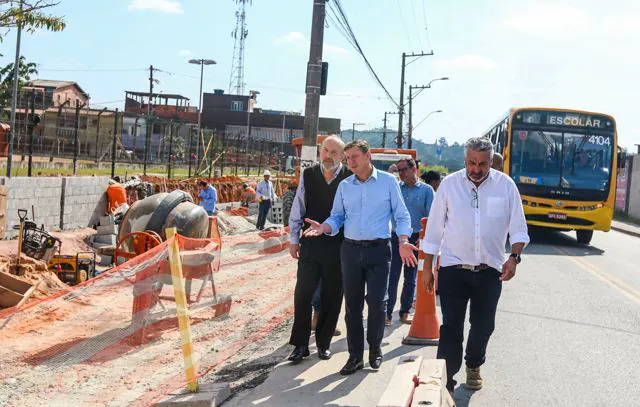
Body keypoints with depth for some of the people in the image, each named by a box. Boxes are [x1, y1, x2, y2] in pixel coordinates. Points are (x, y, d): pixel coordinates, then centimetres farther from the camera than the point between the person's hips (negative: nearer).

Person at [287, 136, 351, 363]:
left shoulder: (349, 178, -7)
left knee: (331, 297, 9)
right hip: (310, 244, 1)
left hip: (337, 246, -1)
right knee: (303, 293, -1)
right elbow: (297, 209, 7)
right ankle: (300, 344, 9)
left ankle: (323, 343, 23)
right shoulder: (308, 175, 1)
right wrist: (294, 239, 6)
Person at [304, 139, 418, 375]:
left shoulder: (388, 181, 0)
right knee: (352, 305, 5)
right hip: (351, 250, 3)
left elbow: (401, 215, 2)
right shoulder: (344, 186, 9)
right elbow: (337, 217, 11)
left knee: (377, 302, -4)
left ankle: (375, 349, 16)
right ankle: (355, 355, 14)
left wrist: (404, 241, -12)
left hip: (379, 250, -3)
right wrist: (324, 227, -11)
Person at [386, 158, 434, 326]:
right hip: (396, 237, 0)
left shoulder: (426, 190, 2)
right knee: (392, 276, -4)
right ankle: (387, 312, 0)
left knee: (411, 278, 9)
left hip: (416, 238, 0)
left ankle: (405, 312, 20)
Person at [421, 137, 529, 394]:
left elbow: (518, 228, 2)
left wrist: (514, 257, -15)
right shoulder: (450, 184, -4)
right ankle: (445, 381, 2)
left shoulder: (505, 185, -3)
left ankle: (473, 366, 40)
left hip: (490, 271, 2)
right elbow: (434, 228, 1)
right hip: (453, 269, -2)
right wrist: (427, 267, 1)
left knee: (483, 325, 14)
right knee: (451, 327, -4)